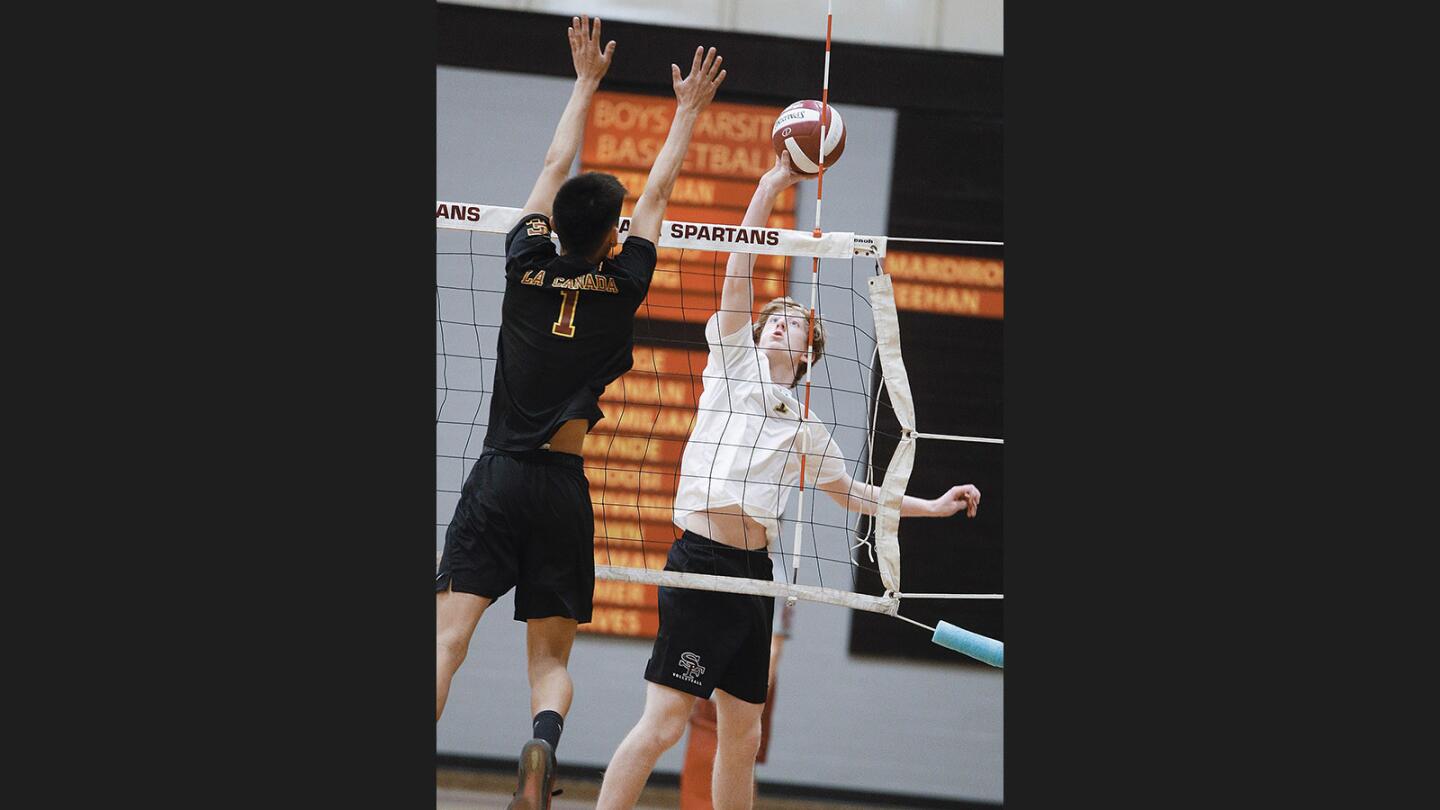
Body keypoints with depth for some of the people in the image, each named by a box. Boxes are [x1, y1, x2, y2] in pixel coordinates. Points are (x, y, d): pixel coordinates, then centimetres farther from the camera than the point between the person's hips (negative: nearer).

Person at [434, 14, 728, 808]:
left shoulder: (526, 265, 3)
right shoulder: (620, 287, 0)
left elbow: (554, 170, 17)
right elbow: (658, 193, 14)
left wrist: (585, 83, 28)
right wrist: (688, 110, 27)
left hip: (497, 476, 0)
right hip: (561, 487, 0)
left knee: (447, 638, -10)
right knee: (550, 659, 6)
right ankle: (542, 742, -25)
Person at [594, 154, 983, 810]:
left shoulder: (804, 427, 23)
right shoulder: (734, 362, 8)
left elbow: (847, 491, 36)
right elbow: (738, 276, 0)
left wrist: (931, 505, 33)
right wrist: (768, 189, -5)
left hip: (756, 572, 6)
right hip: (703, 559, -6)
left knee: (742, 734, 9)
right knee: (664, 721, -15)